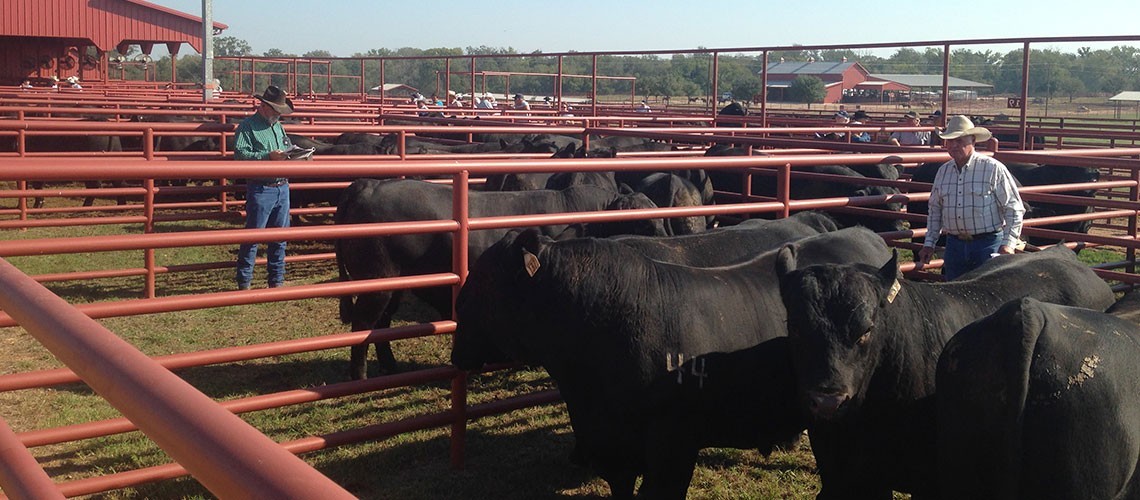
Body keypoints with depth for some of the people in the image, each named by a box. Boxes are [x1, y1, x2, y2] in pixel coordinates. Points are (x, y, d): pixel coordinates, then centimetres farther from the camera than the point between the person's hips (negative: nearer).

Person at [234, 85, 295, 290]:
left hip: (282, 187, 7)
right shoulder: (248, 126, -6)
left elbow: (287, 149, 27)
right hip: (261, 188, -7)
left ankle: (277, 280, 22)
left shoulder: (278, 126, 18)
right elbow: (240, 153, -17)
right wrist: (268, 156, -23)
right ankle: (244, 282, 6)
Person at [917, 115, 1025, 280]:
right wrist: (929, 243, 12)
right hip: (954, 244, 5)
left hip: (989, 244, -5)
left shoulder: (993, 168, -6)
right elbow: (935, 210, 18)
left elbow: (1014, 208, -5)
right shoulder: (943, 171, 10)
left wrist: (1008, 244, -13)